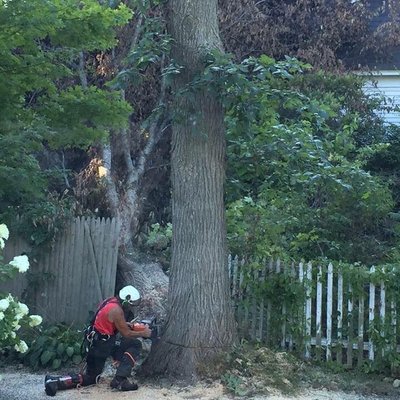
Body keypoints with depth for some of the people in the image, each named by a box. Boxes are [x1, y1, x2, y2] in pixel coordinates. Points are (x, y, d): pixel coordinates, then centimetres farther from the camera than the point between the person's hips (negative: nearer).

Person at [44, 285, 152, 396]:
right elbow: (126, 334, -13)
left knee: (90, 378, 20)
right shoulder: (116, 310, -20)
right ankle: (119, 380, -9)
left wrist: (130, 325, 10)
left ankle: (53, 381, 2)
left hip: (93, 344, 9)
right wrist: (143, 333, 0)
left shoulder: (111, 301, 6)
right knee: (136, 345, -4)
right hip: (103, 345, -9)